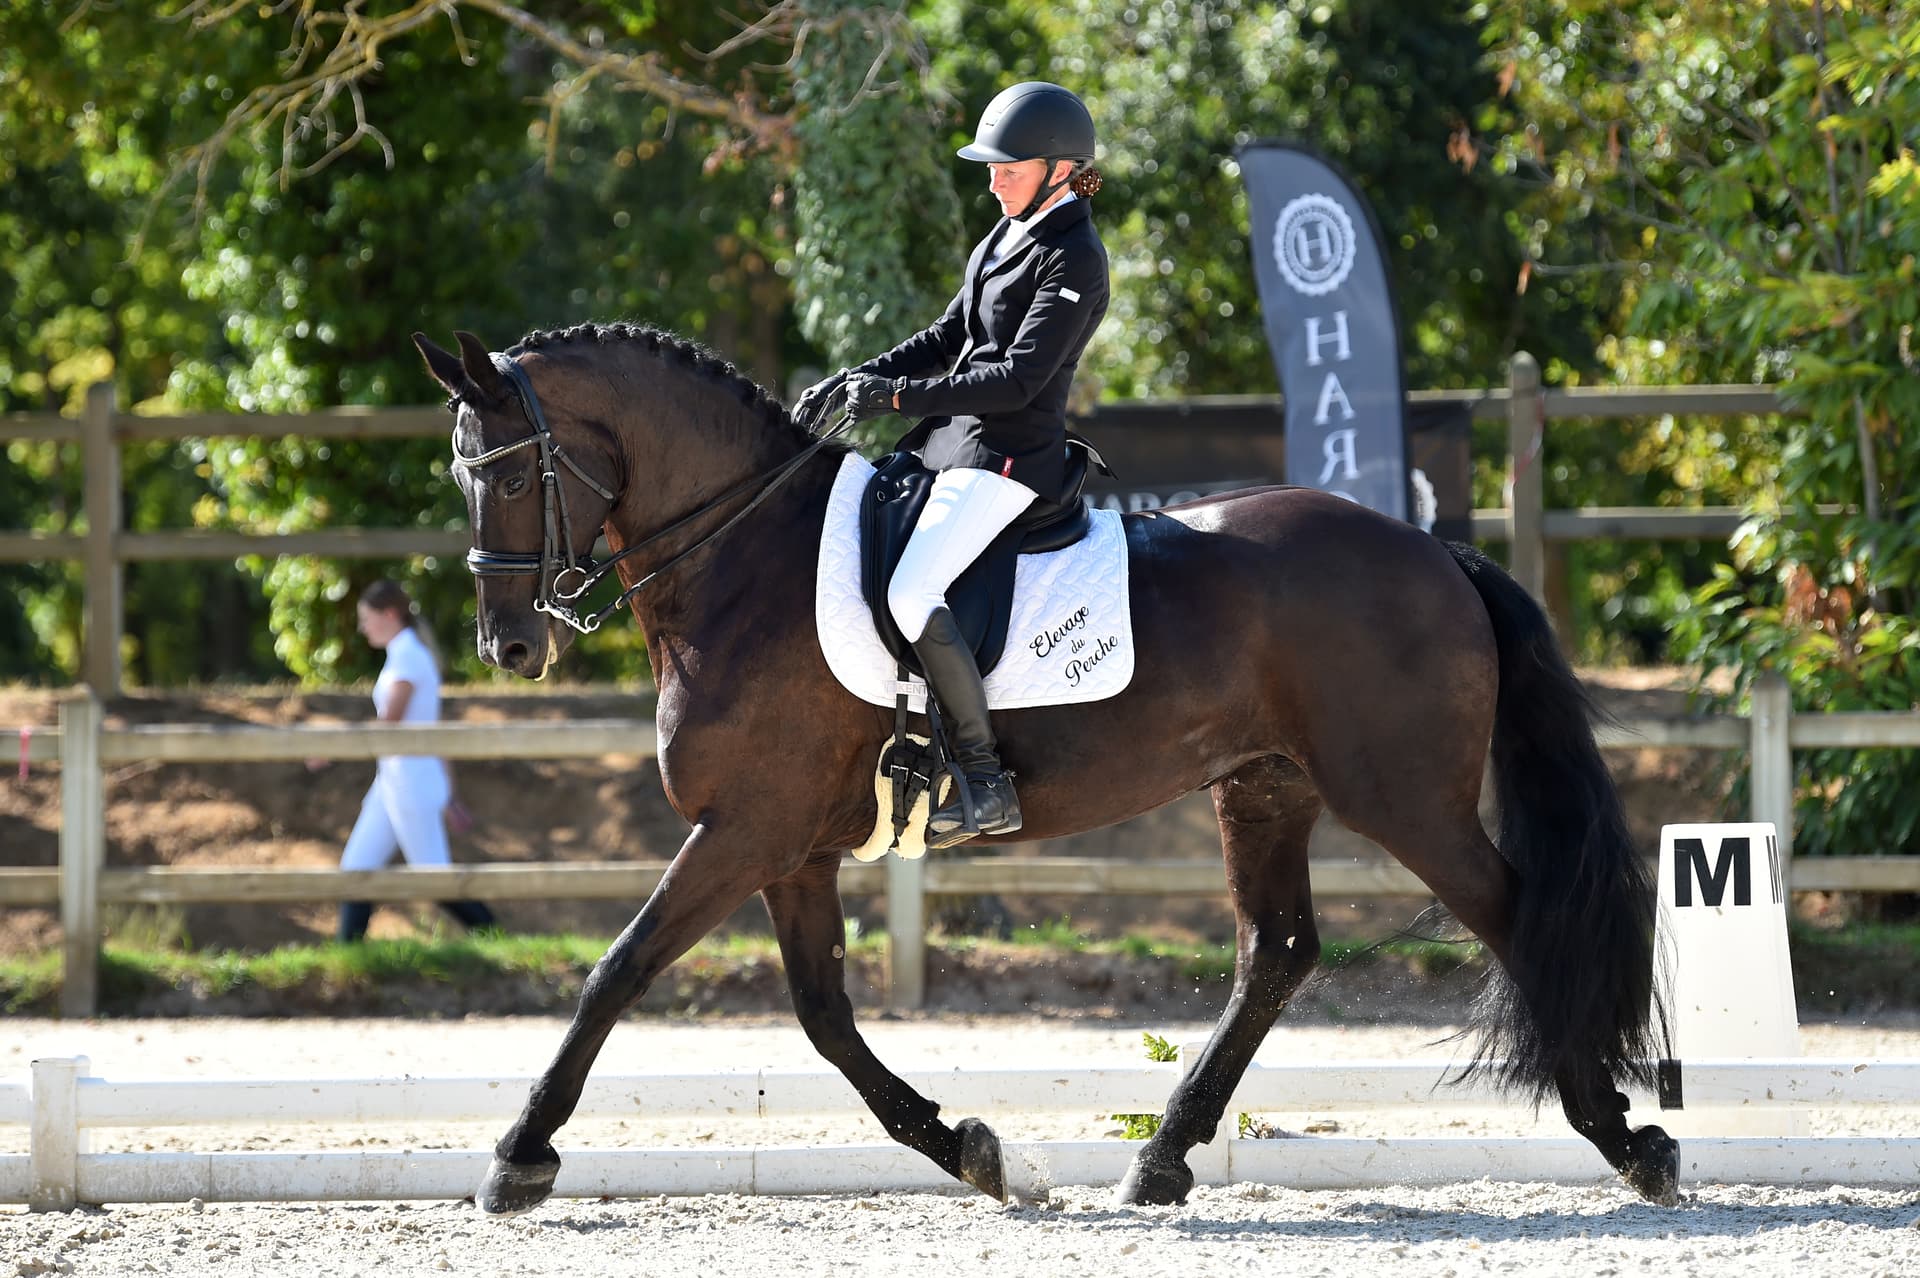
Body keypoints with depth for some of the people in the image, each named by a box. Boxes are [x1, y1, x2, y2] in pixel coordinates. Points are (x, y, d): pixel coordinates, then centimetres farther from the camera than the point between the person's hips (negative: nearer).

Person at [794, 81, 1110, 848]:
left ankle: (986, 782, -21)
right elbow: (948, 340, 21)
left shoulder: (1074, 261, -14)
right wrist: (859, 379, 8)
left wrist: (899, 398, -21)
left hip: (1007, 458, -10)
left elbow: (1019, 378, -20)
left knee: (911, 593, -26)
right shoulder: (1007, 237, 15)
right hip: (951, 439, 10)